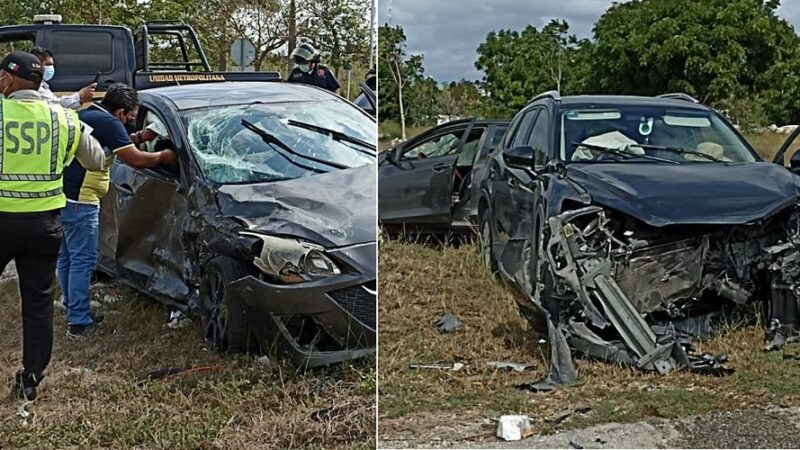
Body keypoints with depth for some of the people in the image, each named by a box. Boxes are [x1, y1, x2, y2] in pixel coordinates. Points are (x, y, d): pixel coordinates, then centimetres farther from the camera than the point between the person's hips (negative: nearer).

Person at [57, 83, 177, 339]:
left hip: (61, 196, 10)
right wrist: (164, 157, 2)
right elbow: (136, 160, -13)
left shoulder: (84, 115, 17)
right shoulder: (108, 123, -12)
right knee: (83, 261, -5)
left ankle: (73, 310, 27)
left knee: (67, 258, 16)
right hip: (79, 201, -10)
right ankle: (80, 323, -2)